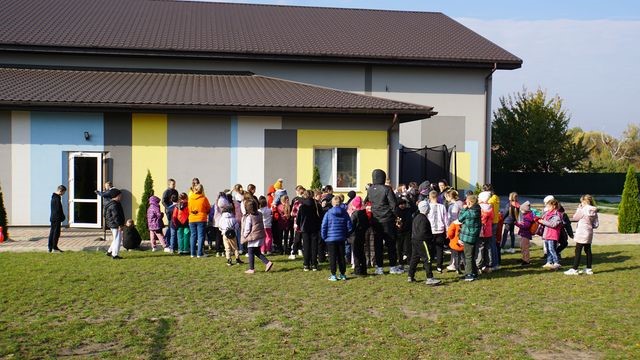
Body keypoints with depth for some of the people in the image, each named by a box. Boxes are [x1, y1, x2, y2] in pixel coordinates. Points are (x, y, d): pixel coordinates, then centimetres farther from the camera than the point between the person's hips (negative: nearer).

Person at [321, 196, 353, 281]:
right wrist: (345, 235, 13)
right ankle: (343, 274, 18)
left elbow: (323, 226, -9)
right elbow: (350, 227, 0)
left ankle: (333, 275, 4)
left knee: (332, 257, 3)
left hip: (330, 238, -3)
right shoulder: (345, 213, -2)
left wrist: (324, 237, 3)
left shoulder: (328, 213, -9)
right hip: (341, 239, 3)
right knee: (341, 256, 12)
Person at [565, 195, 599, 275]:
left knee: (578, 251, -5)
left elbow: (575, 218, -4)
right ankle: (589, 269, 17)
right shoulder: (594, 211, 6)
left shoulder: (583, 210, -15)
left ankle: (574, 269, -5)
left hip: (582, 233, -7)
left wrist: (579, 208, 1)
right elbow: (596, 224, 6)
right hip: (589, 233, 7)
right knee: (588, 251, 13)